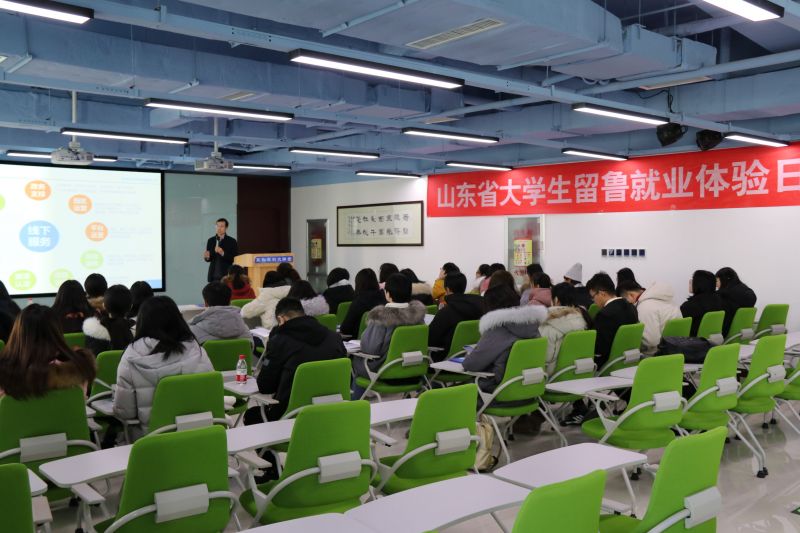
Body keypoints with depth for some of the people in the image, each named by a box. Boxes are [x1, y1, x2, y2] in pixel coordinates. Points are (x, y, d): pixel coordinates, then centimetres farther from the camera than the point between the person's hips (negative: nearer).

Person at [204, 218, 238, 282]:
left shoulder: (232, 241, -1)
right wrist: (207, 257, -10)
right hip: (214, 275, 3)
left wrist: (223, 253, -19)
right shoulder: (211, 240, 10)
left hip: (226, 275, -3)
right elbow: (208, 259, 13)